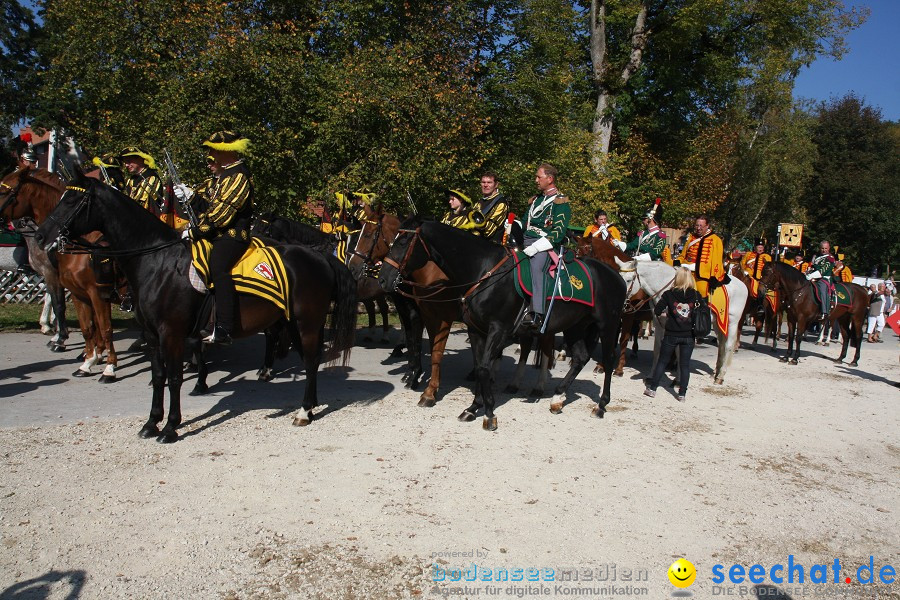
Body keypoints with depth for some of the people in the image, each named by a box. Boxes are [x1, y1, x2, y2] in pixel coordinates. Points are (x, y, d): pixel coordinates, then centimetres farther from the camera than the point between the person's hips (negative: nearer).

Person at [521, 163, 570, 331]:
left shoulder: (561, 202, 0)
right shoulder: (535, 200, 24)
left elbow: (558, 232, -11)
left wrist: (536, 247, -20)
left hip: (544, 246, -8)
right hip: (526, 242, 8)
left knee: (536, 267, -32)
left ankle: (537, 314, -40)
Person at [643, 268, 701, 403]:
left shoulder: (669, 294, -8)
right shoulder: (697, 295, -3)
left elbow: (657, 311, -8)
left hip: (671, 335, -1)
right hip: (689, 336, 1)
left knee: (662, 361, 12)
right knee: (685, 364, 8)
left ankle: (652, 388, 16)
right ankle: (682, 394, 10)